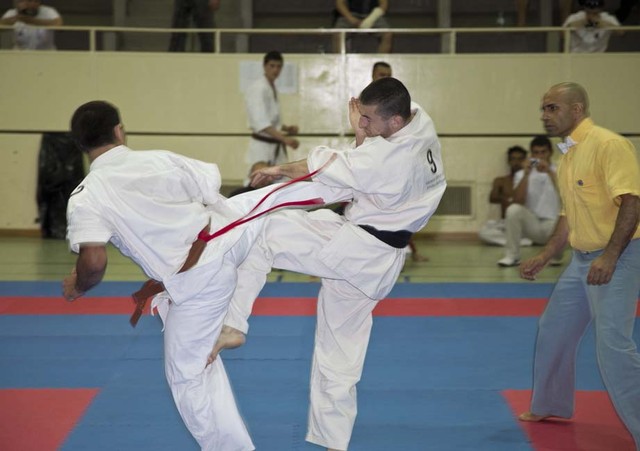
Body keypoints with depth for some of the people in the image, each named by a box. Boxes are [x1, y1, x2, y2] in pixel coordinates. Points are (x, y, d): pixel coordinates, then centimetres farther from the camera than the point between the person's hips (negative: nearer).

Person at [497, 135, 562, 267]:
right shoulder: (521, 174, 2)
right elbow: (518, 202, -13)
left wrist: (550, 172, -26)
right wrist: (526, 174, -20)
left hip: (553, 223, -1)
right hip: (532, 224, 1)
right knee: (513, 209, -29)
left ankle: (557, 253, 3)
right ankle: (512, 256, -16)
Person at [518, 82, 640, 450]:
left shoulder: (608, 145, -17)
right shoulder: (568, 155, 12)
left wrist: (609, 257, -29)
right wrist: (543, 258, 20)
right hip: (582, 258, 9)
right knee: (554, 331, 18)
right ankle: (551, 405, 37)